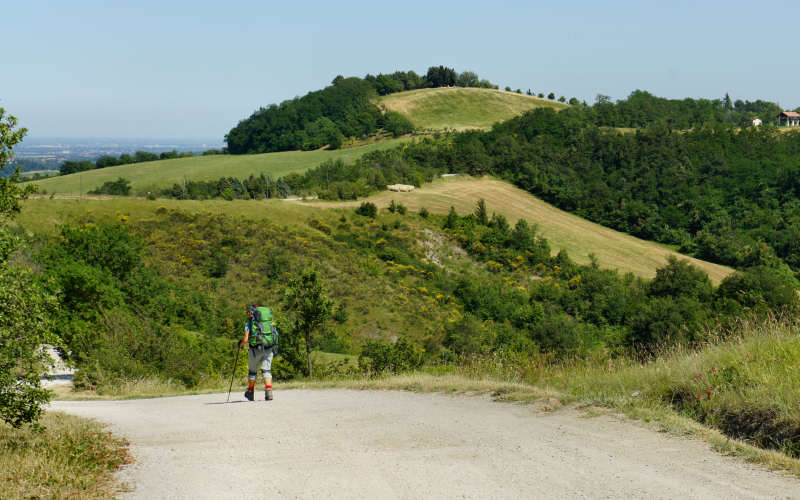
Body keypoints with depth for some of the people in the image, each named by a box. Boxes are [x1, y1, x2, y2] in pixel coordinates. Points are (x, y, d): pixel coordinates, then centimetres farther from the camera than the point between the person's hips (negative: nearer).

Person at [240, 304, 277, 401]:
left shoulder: (249, 323, 3)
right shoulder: (270, 321, 15)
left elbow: (245, 339, -3)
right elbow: (275, 334, 11)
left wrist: (240, 344, 17)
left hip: (256, 348, -3)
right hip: (269, 348, 3)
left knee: (252, 370, 14)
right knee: (266, 370, 7)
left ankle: (250, 392, 27)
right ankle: (268, 392, -10)